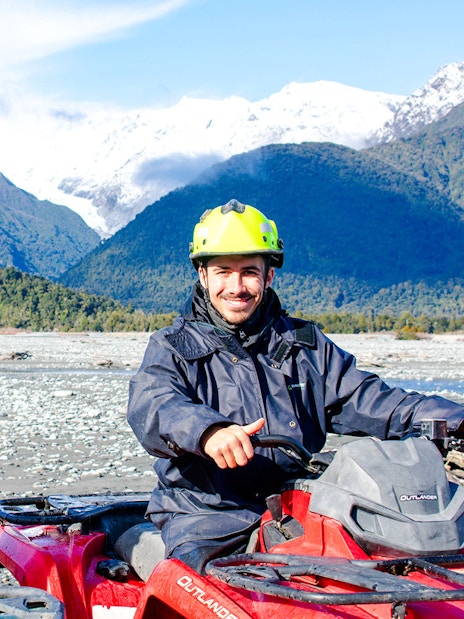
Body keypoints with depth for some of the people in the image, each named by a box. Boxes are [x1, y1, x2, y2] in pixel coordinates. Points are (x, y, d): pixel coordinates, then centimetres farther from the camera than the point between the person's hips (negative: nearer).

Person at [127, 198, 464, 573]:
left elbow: (361, 398, 10)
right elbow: (151, 408, -14)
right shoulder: (172, 347, 5)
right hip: (207, 519, -3)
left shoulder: (306, 344, 17)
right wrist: (207, 430, -38)